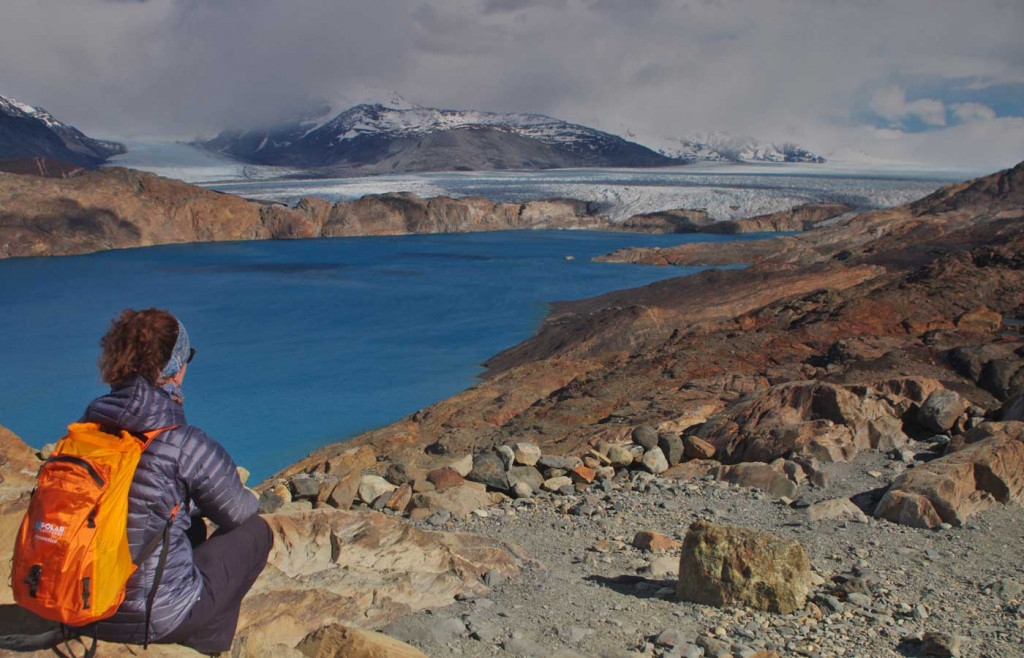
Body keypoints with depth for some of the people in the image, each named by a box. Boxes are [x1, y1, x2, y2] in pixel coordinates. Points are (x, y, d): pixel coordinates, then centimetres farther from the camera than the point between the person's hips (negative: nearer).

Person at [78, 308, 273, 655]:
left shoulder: (88, 423, -3)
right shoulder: (184, 445, -21)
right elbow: (235, 511, -4)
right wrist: (251, 500, 20)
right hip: (155, 619, -6)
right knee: (255, 531, 13)